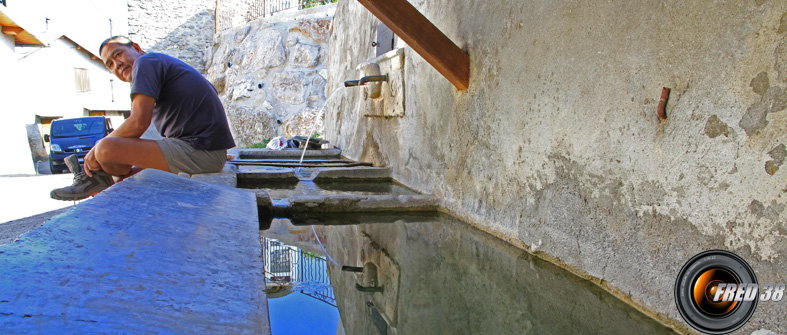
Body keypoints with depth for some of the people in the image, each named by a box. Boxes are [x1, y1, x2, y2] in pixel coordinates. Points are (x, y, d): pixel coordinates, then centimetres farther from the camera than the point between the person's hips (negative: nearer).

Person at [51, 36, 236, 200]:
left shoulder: (146, 62, -3)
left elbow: (138, 123, -16)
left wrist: (99, 147, 1)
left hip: (198, 152, -11)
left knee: (107, 149, -9)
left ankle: (94, 178, 21)